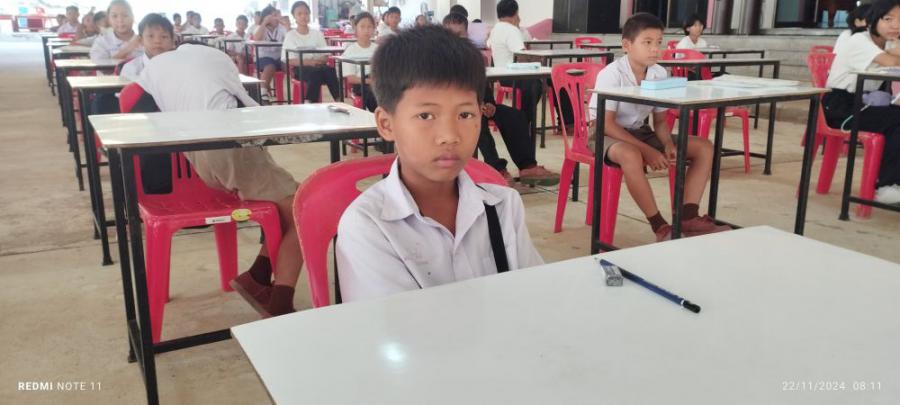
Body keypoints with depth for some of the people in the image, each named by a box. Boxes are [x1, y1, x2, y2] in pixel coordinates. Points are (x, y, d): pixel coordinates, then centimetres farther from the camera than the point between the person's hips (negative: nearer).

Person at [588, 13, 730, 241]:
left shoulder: (660, 74, -3)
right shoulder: (611, 74, -21)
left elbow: (660, 120, 4)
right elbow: (607, 124, -24)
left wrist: (668, 144, -18)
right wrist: (647, 150, -28)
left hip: (640, 131, 7)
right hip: (606, 134, -7)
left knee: (704, 147, -5)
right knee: (630, 154, -43)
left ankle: (688, 217, -13)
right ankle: (660, 226, -30)